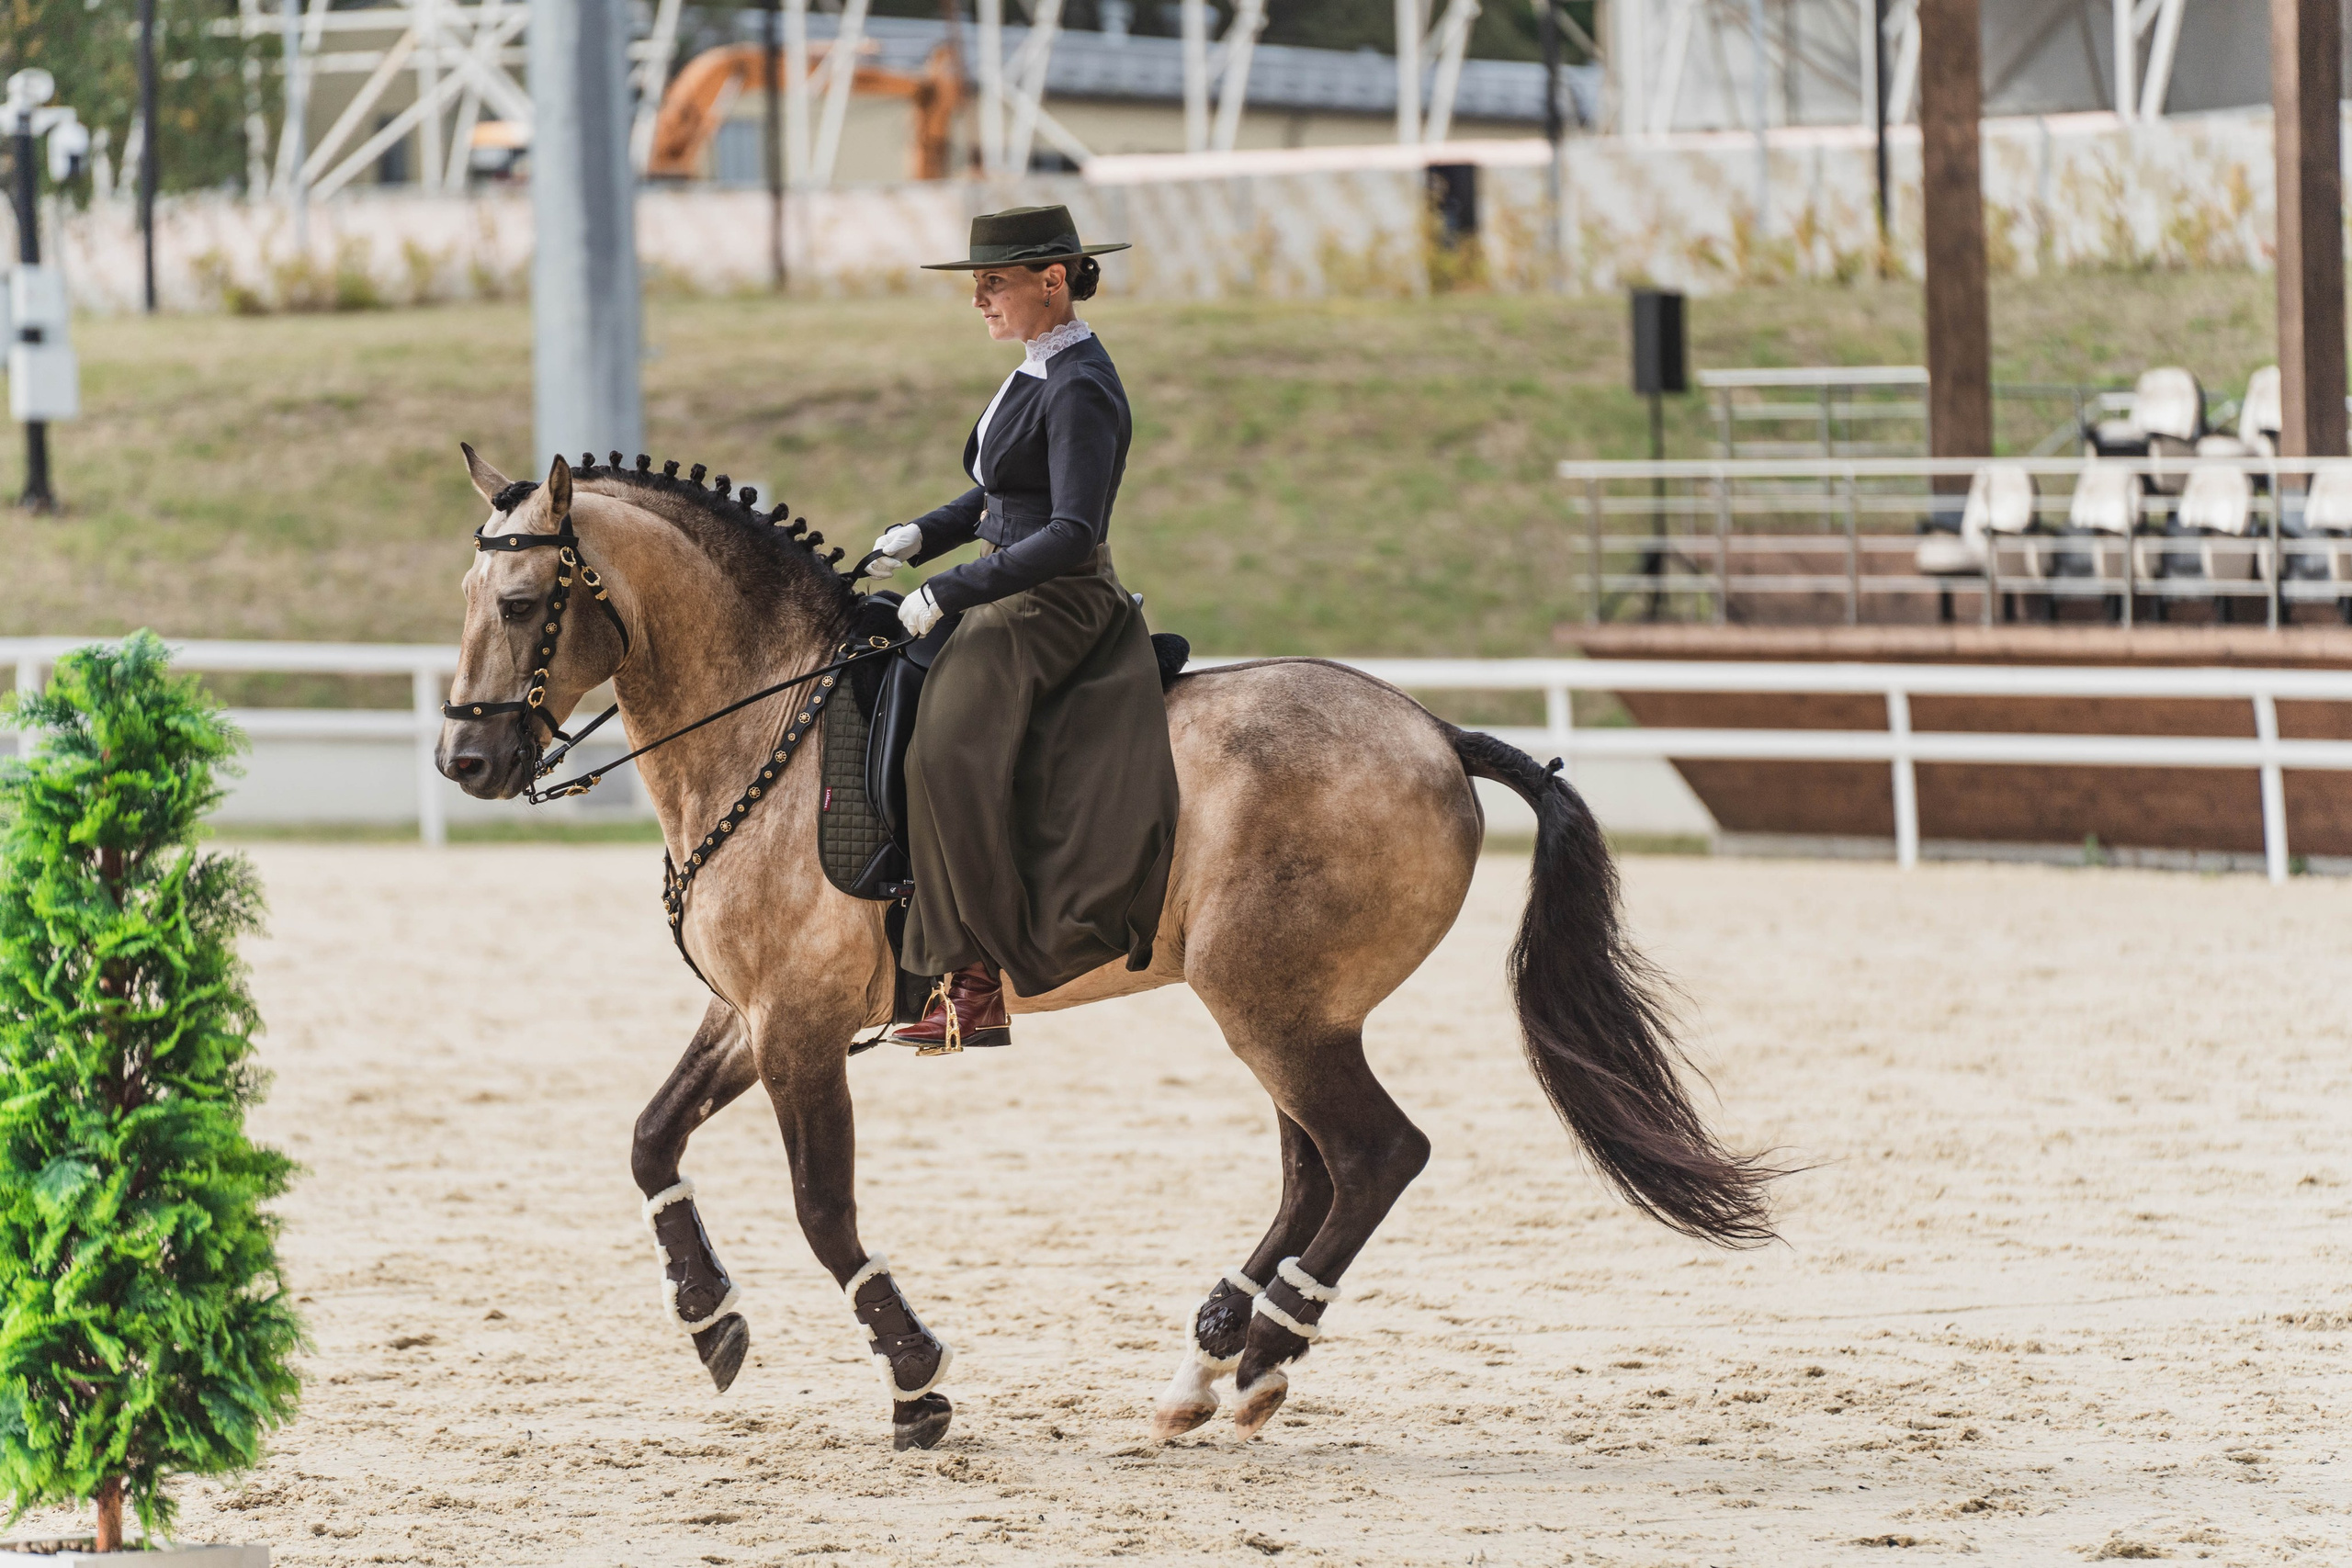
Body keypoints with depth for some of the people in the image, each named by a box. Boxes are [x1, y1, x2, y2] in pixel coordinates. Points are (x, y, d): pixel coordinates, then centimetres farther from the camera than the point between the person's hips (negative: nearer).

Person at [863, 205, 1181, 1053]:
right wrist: (922, 535, 9)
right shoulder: (1037, 374, 14)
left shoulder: (1080, 390, -17)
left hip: (1054, 607, -11)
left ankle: (976, 984, -26)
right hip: (1011, 599, 11)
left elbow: (1072, 534, -25)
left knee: (952, 750, -24)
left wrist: (949, 591, -24)